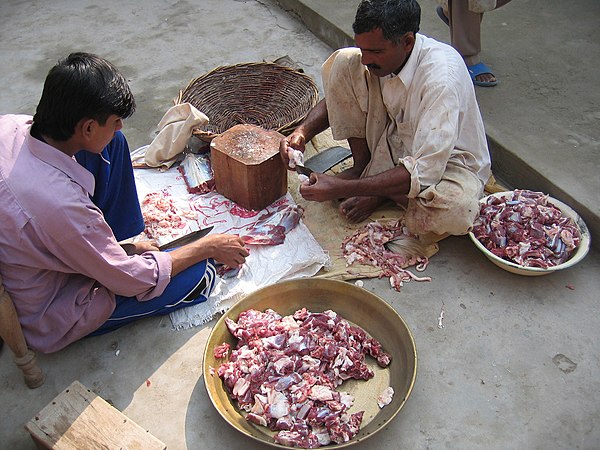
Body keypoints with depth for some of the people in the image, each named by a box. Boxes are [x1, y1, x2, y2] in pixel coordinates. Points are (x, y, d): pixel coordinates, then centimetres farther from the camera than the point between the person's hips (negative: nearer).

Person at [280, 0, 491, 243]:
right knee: (343, 62, -14)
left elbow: (424, 172, -36)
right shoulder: (379, 54, -14)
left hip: (446, 161, -4)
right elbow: (336, 95, 3)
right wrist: (302, 132, -16)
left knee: (455, 212, -41)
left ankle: (382, 193, -8)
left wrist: (343, 188, -38)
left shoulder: (441, 79, -34)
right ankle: (362, 166, -1)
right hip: (393, 140, 4)